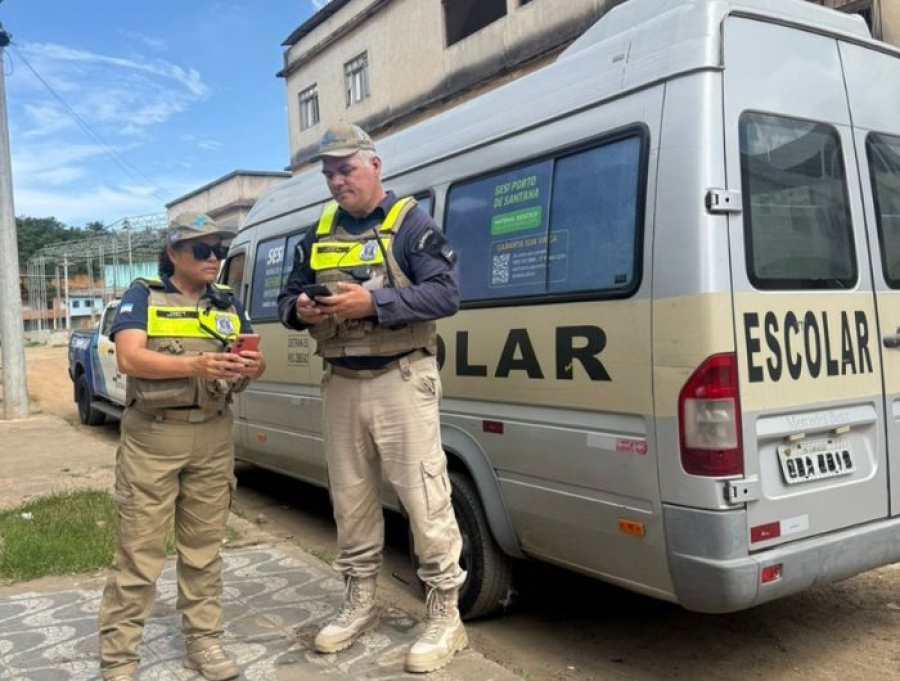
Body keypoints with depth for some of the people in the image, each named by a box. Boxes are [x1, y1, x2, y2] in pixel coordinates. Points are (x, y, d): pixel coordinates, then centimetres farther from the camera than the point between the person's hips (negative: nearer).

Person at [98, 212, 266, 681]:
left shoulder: (228, 303, 12)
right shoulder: (142, 295, -1)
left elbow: (255, 363, 7)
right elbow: (129, 359, -16)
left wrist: (253, 366, -18)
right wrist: (195, 365, -31)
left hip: (213, 438, 4)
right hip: (152, 437, -4)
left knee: (203, 547, 11)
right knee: (139, 552, -1)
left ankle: (203, 641, 22)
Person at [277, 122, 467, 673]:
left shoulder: (411, 223, -4)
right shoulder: (318, 236, 15)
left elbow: (446, 294, -14)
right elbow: (288, 298, 18)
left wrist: (373, 303, -24)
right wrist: (300, 310, -7)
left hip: (401, 381, -6)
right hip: (340, 386, 6)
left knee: (424, 498, -3)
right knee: (351, 500, 14)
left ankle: (446, 617, 9)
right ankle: (360, 604, 29)